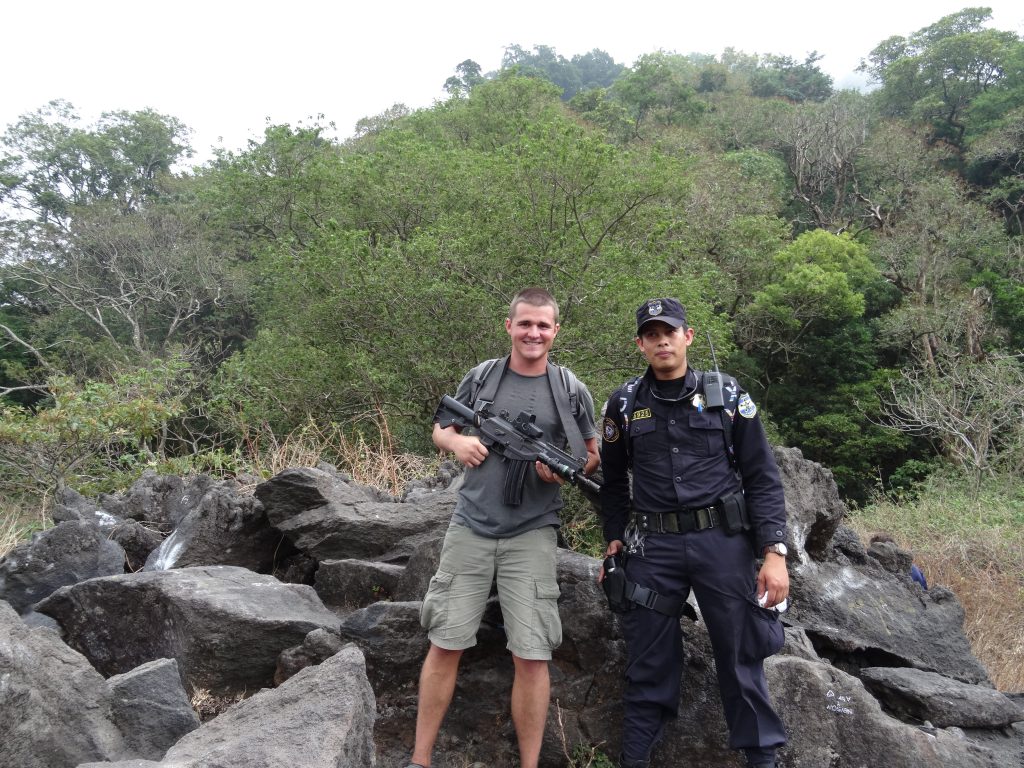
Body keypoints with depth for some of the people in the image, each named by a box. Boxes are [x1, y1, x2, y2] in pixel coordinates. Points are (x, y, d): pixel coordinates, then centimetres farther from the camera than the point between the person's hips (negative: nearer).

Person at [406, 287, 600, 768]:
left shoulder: (572, 391, 2)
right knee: (445, 644, 5)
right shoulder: (481, 376, 5)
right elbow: (440, 428, 15)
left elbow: (593, 455, 12)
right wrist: (457, 441, -9)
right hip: (470, 527, 1)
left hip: (532, 534, -1)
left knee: (531, 656, -1)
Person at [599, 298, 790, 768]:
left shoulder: (725, 394, 2)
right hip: (652, 548, 1)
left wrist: (774, 550, -7)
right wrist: (614, 540, 8)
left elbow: (762, 476, 1)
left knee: (743, 656, 7)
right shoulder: (624, 404, 6)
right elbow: (613, 481, 15)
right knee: (648, 662, 8)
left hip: (724, 540, -1)